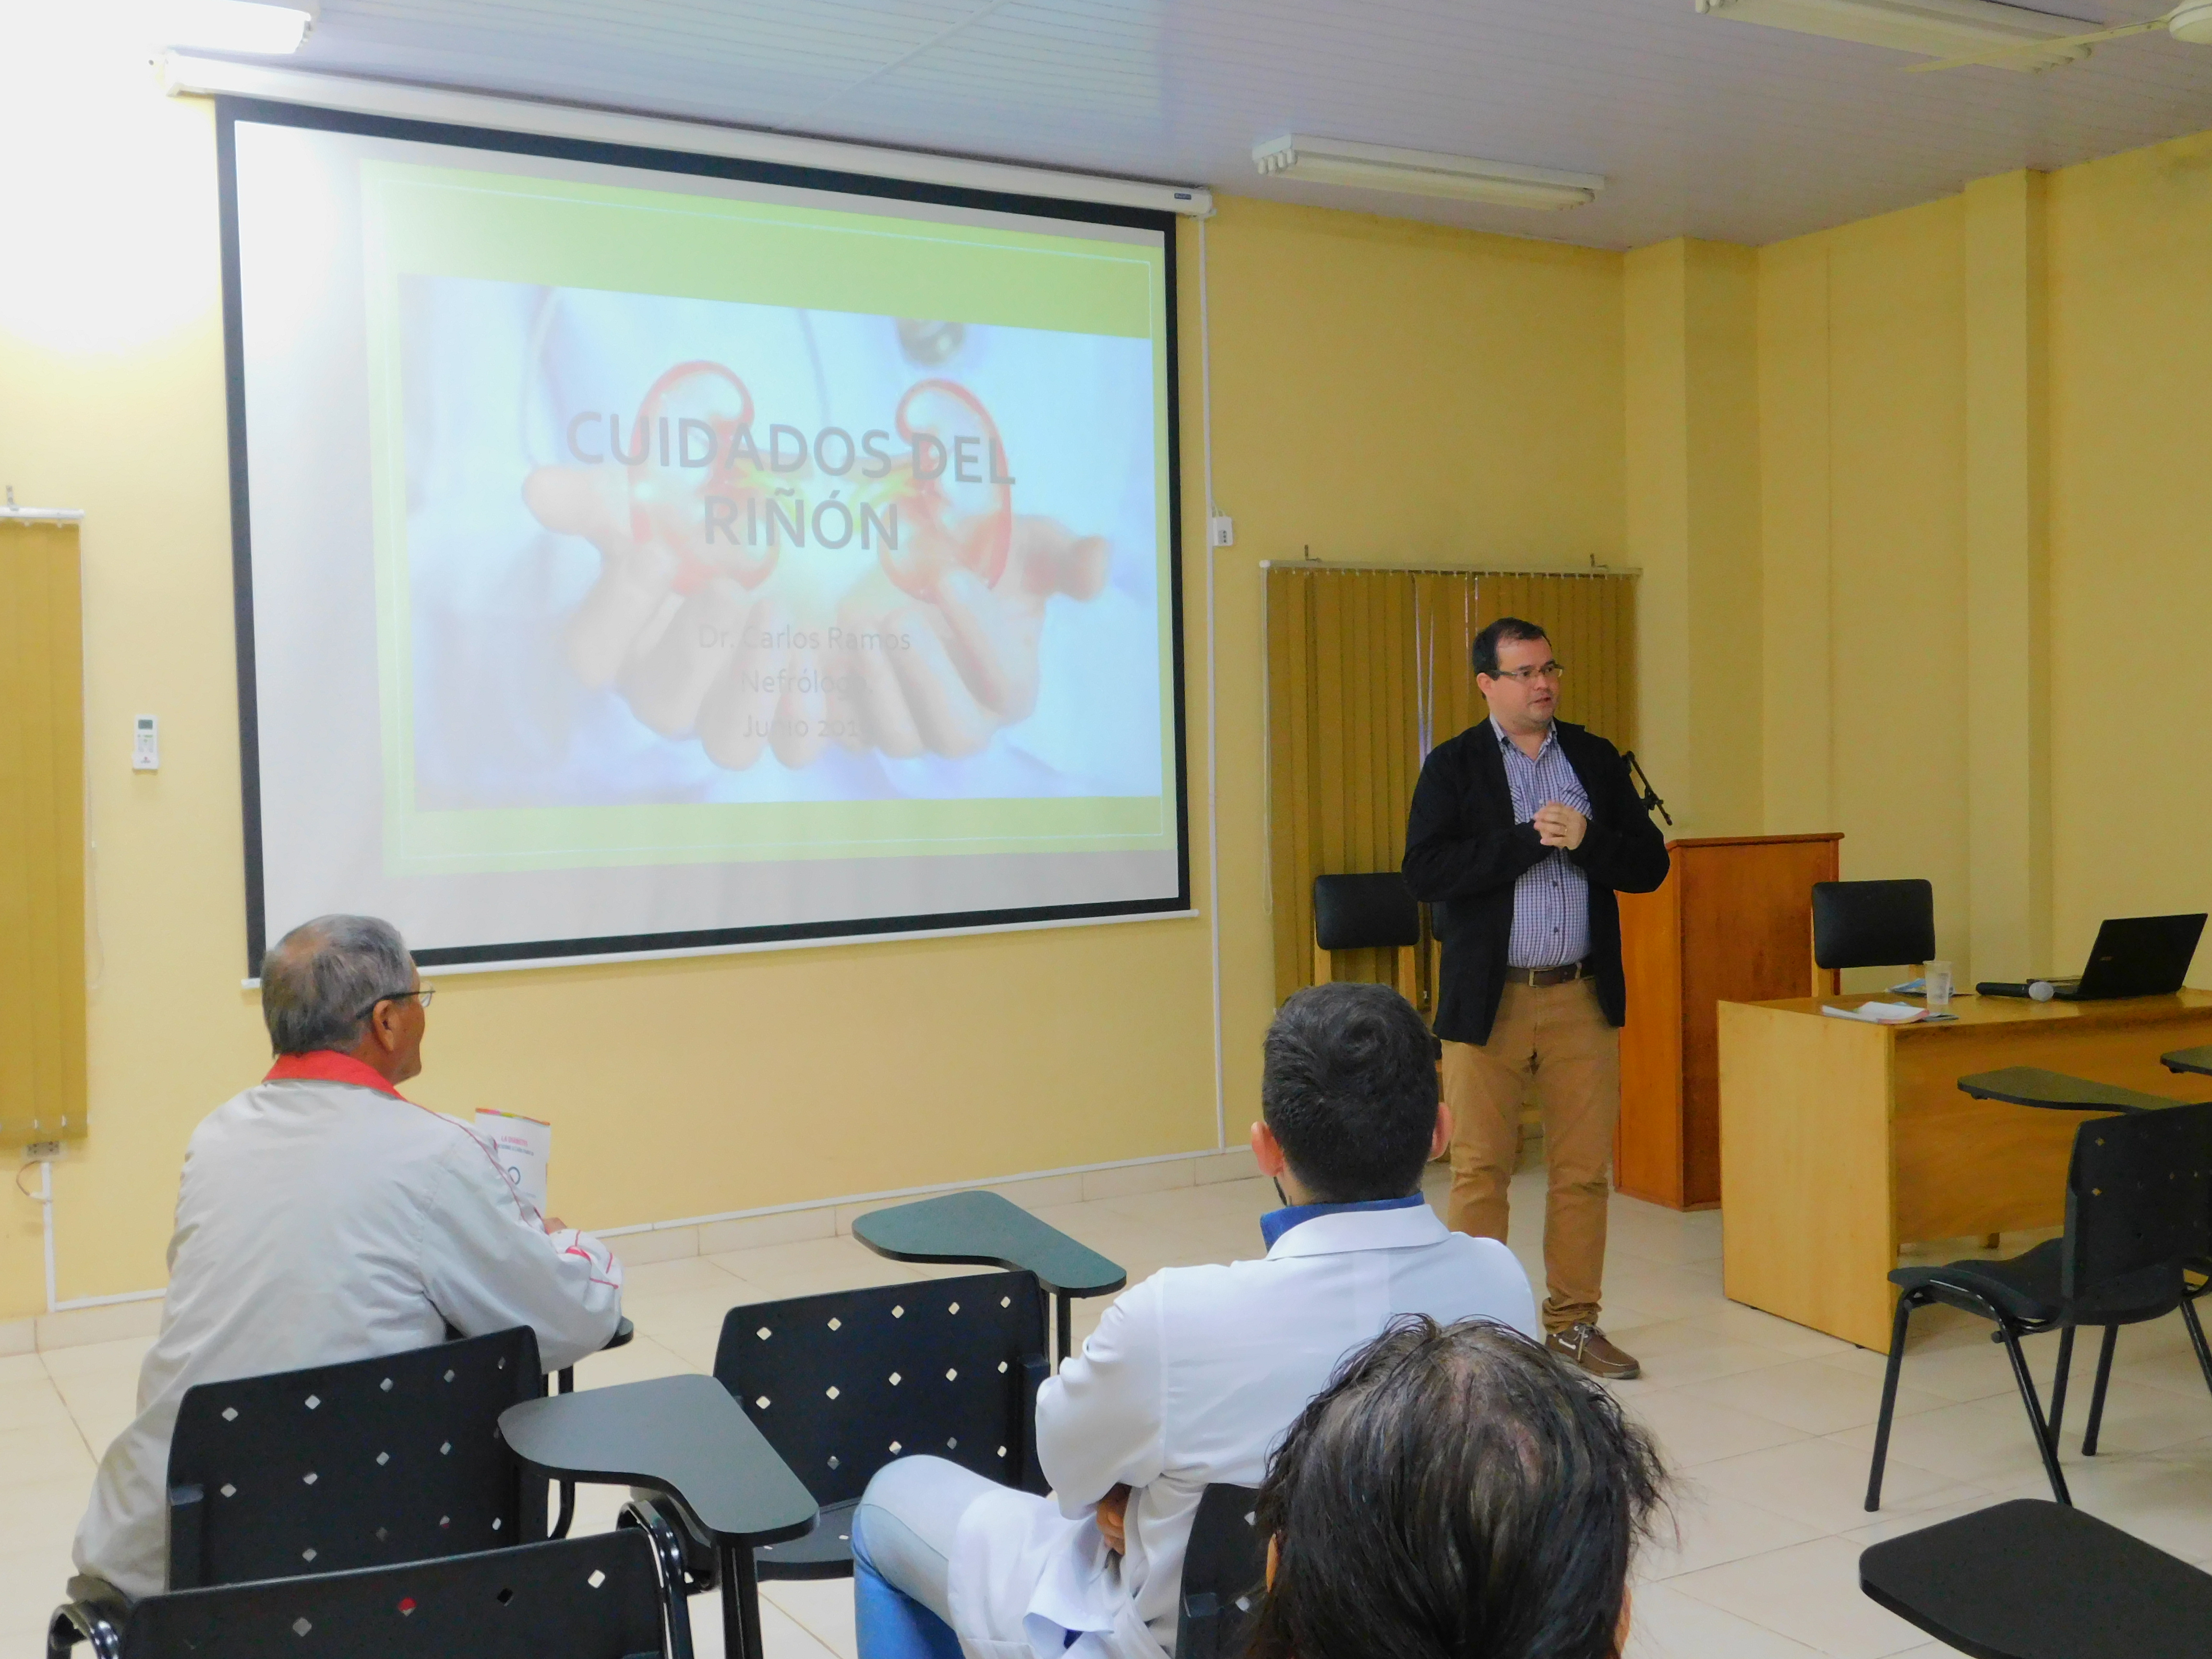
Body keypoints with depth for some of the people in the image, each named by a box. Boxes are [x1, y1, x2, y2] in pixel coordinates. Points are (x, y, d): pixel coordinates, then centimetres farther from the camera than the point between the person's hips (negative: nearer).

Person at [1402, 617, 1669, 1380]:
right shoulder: (1453, 766, 0)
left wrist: (1585, 841, -13)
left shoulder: (1596, 759, 10)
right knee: (1480, 1171, 2)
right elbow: (1424, 871, -14)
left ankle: (1573, 1321, 21)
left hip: (1584, 998, 3)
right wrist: (1529, 839, -17)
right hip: (1488, 1000, -3)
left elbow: (1650, 864, 6)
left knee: (1584, 1170, 8)